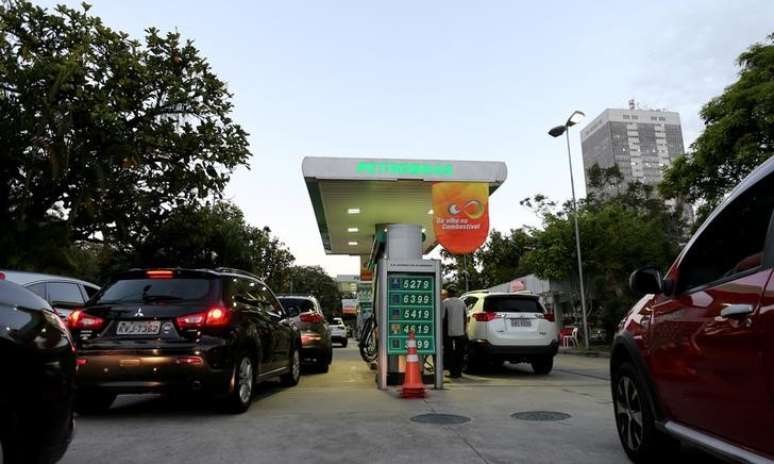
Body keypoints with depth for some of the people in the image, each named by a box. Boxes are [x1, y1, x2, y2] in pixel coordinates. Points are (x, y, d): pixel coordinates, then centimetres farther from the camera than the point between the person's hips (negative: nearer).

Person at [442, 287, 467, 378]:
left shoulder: (445, 302, -8)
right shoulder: (462, 302, 7)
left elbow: (442, 317, -10)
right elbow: (465, 317, 11)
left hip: (449, 332, -4)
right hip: (460, 332, 4)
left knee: (449, 352, 6)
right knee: (460, 352, 13)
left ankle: (453, 372, 5)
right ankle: (459, 372, 17)